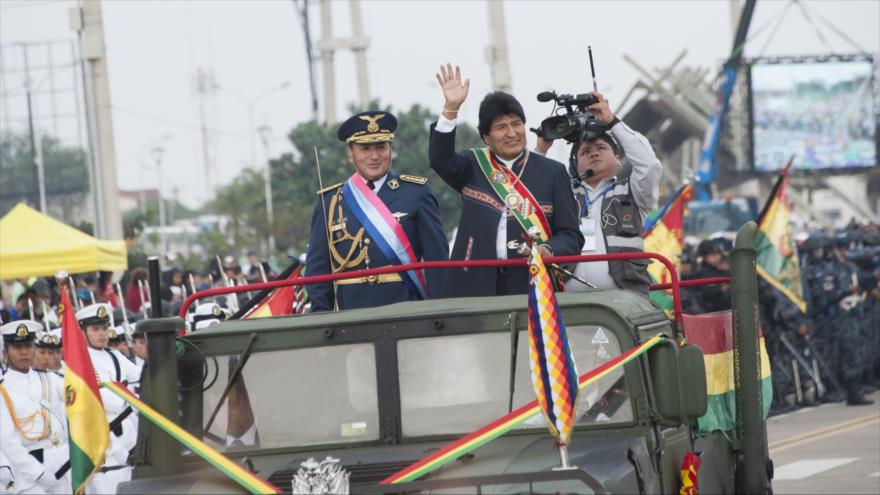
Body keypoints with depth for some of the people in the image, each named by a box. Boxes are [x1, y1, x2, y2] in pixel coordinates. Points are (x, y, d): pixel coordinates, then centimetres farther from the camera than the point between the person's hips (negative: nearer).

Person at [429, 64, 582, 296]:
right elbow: (440, 159, -8)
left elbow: (572, 236, 7)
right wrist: (450, 110, -18)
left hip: (532, 285, 0)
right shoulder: (473, 167, 13)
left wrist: (549, 250, -15)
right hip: (476, 286, 0)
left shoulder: (552, 172, 9)